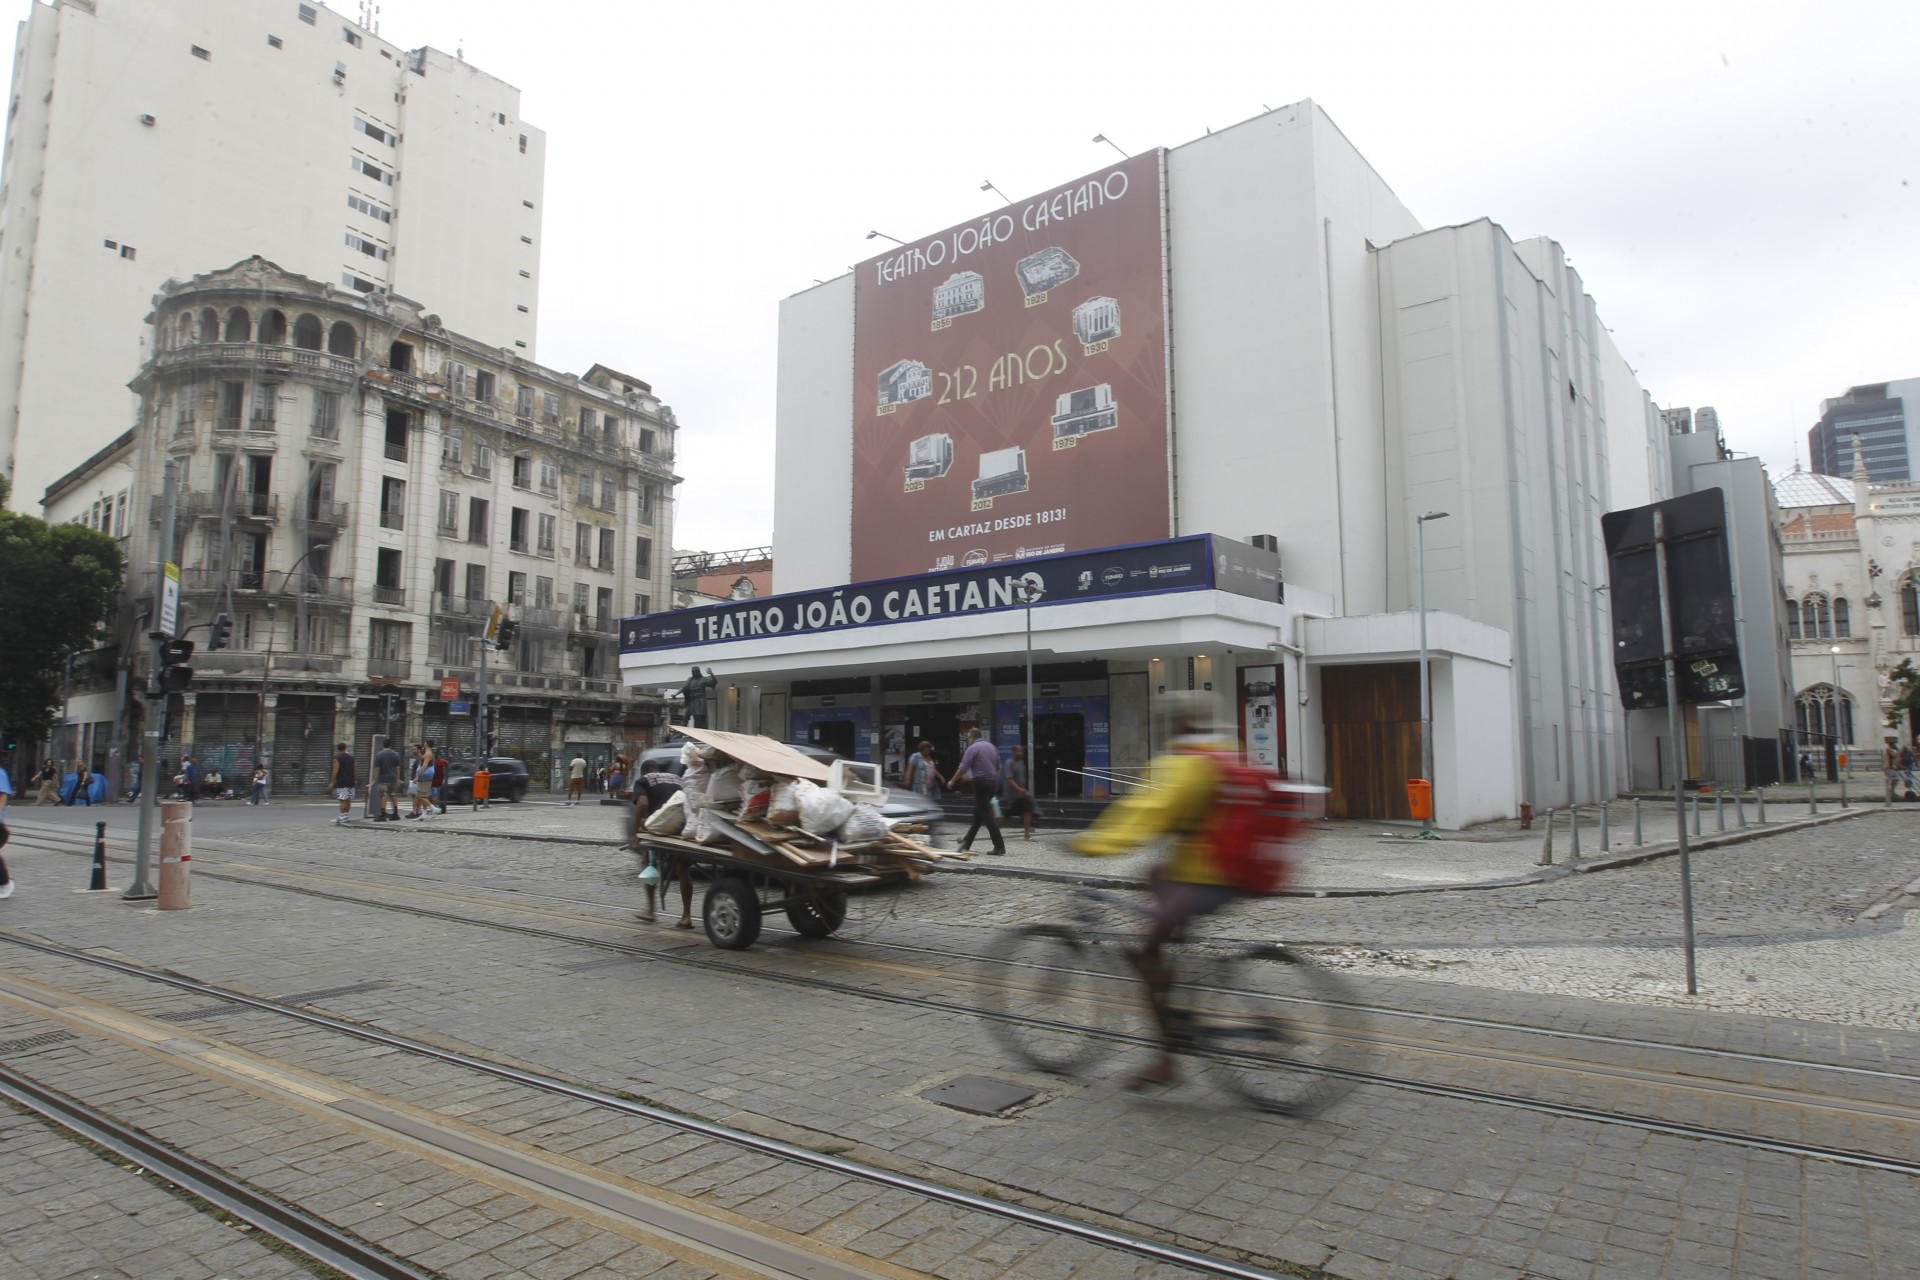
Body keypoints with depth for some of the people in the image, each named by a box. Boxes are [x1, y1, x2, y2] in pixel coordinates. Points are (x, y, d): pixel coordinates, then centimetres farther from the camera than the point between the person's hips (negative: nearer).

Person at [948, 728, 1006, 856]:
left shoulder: (972, 748, -8)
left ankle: (999, 847, -10)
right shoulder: (991, 747, 15)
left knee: (986, 815, -6)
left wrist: (952, 781, 4)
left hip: (980, 783, -8)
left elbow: (963, 768, -9)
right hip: (993, 782, 8)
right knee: (978, 813, 16)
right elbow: (998, 767, 18)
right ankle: (967, 842, 28)